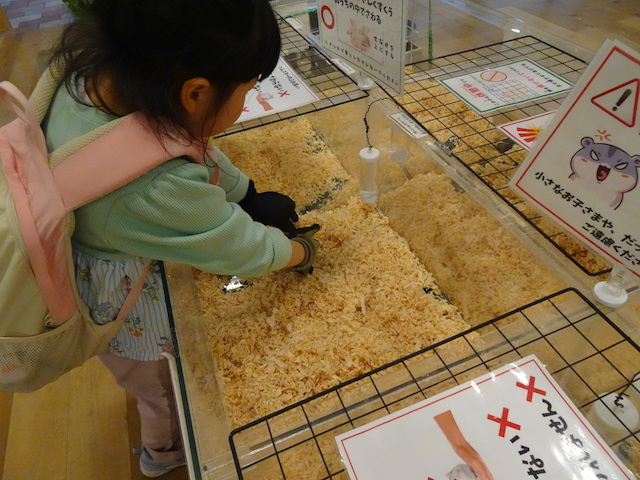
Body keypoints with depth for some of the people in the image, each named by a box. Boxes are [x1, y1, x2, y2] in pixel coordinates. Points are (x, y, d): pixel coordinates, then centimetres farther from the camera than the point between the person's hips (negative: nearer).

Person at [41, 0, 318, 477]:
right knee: (172, 391, 26)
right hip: (139, 313, -7)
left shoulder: (93, 70, -22)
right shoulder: (157, 188, -45)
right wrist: (302, 250, -9)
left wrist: (248, 195, -5)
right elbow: (242, 249, -28)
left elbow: (196, 149, -8)